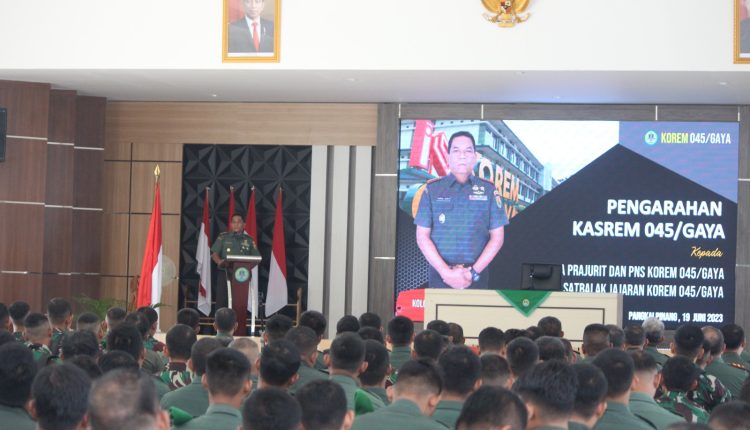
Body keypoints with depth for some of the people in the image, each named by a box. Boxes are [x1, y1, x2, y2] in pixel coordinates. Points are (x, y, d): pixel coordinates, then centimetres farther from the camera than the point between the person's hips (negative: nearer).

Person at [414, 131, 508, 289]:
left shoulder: (488, 190, 4)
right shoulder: (432, 189, 3)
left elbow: (497, 237, 2)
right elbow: (422, 237, 0)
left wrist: (473, 272, -9)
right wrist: (446, 272, -12)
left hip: (477, 276, 0)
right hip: (440, 275, 0)